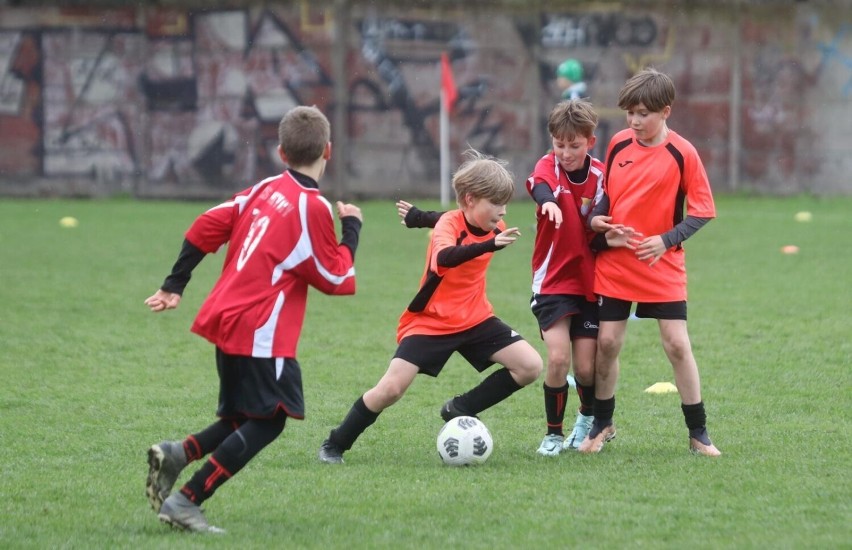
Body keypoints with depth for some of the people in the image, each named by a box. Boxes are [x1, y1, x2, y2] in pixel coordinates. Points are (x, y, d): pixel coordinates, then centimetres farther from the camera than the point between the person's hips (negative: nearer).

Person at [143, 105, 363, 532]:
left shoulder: (264, 189, 10)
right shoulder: (313, 208, -12)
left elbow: (206, 227, 9)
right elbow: (336, 280, -6)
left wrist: (175, 285, 15)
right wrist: (351, 229, 6)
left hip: (226, 320, 8)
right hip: (262, 332, -8)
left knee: (244, 417, 18)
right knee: (268, 422, -2)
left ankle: (176, 455, -5)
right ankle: (186, 502, -9)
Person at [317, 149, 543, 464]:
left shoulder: (494, 227, -3)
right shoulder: (448, 224, -22)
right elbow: (445, 258, -47)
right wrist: (490, 245, -58)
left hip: (475, 319, 6)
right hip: (431, 321, -6)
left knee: (530, 367, -9)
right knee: (391, 389, -17)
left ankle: (460, 411, 4)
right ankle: (335, 445, 4)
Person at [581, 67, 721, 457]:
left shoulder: (682, 154, -10)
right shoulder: (619, 144, 2)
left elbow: (702, 213, -7)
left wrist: (666, 240, -17)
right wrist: (597, 217, -2)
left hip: (662, 264, -3)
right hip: (614, 261, 3)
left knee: (677, 343, -5)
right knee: (607, 342, 3)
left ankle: (698, 433, 5)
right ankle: (602, 425, 21)